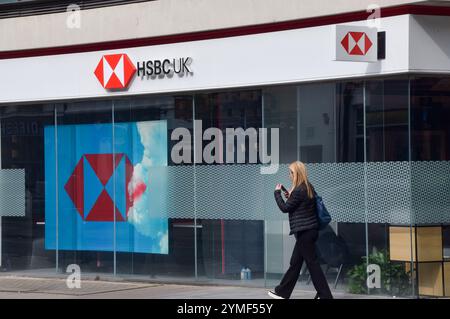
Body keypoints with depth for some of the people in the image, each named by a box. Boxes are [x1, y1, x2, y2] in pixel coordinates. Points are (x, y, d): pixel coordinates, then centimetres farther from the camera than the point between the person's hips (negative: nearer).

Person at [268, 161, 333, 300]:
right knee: (295, 263, 16)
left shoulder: (299, 191, -18)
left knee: (312, 263, -5)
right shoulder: (308, 187, 9)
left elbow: (285, 208, -9)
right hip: (310, 230, 10)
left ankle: (325, 295, -4)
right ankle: (283, 292, 25)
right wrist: (290, 196, 10)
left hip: (305, 232, -10)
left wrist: (277, 192, 2)